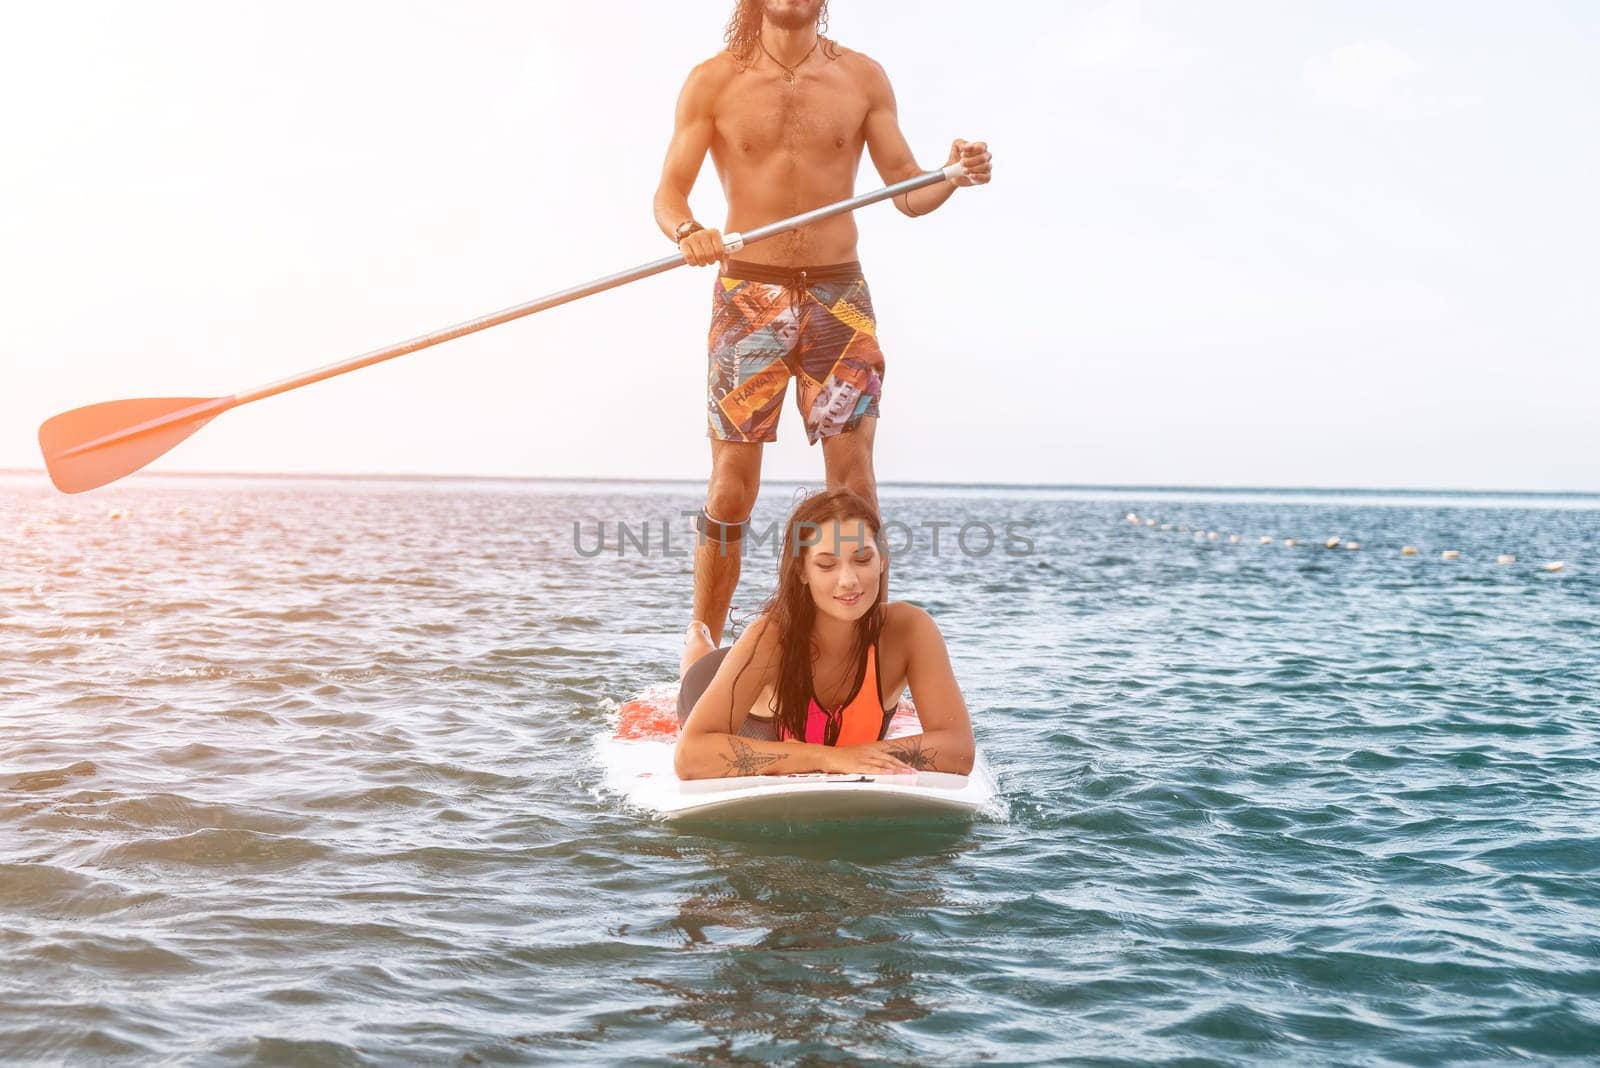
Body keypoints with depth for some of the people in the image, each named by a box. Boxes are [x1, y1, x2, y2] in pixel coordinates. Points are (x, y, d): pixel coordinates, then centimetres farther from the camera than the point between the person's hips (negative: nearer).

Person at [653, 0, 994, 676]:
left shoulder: (863, 79, 7)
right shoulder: (715, 80, 3)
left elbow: (908, 194, 8)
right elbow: (668, 193, 0)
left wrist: (955, 175, -14)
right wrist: (687, 232, -22)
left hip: (840, 296, 1)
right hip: (749, 296, -1)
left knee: (853, 473, -7)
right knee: (732, 485, -1)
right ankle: (703, 643, 11)